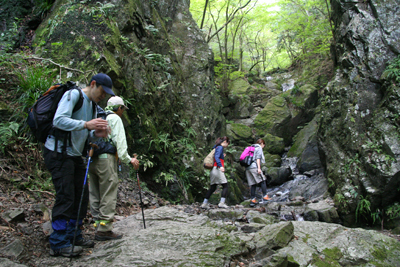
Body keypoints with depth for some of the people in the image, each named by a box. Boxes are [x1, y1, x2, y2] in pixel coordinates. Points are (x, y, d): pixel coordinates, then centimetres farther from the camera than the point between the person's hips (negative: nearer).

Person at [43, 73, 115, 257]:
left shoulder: (92, 105, 17)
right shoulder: (73, 94, -11)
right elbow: (59, 120, -25)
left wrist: (97, 134, -7)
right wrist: (85, 124, -33)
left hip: (75, 155, 9)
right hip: (58, 153, -9)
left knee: (81, 196, 10)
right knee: (65, 197, -11)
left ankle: (74, 236, 21)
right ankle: (58, 243, -4)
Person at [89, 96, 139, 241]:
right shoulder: (115, 118, 1)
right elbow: (119, 141, -9)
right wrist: (128, 159, -8)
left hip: (92, 158, 8)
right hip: (106, 158, -8)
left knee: (95, 195, 10)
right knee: (108, 196, -5)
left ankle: (98, 226, 15)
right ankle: (104, 230, -4)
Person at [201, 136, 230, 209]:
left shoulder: (217, 147, 21)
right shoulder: (220, 147, -5)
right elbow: (216, 157, -22)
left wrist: (222, 157, 26)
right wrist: (221, 166, -35)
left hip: (213, 170, 9)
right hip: (218, 169, -9)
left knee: (212, 188, 11)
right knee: (225, 186, -2)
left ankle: (204, 203, 10)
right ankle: (222, 203, -9)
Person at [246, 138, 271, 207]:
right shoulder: (259, 148, 4)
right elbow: (258, 158, -8)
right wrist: (259, 168, -14)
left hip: (248, 168, 8)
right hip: (254, 167, -8)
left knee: (253, 184, 6)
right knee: (263, 181, 0)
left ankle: (252, 200, 1)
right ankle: (264, 197, -6)